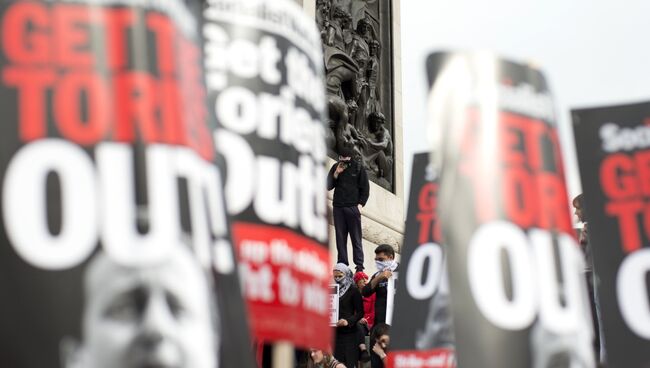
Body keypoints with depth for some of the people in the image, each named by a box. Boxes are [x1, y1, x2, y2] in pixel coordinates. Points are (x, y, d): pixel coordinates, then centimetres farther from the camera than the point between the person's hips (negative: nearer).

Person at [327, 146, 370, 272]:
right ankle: (342, 264, 5)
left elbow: (365, 188, 3)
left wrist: (361, 204, -7)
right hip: (338, 207, 3)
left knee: (356, 238, -3)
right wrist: (336, 174, -7)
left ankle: (359, 265, -2)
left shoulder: (358, 168, 2)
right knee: (340, 237, 2)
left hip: (353, 207, -3)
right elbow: (329, 186, 7)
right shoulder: (335, 167, 9)